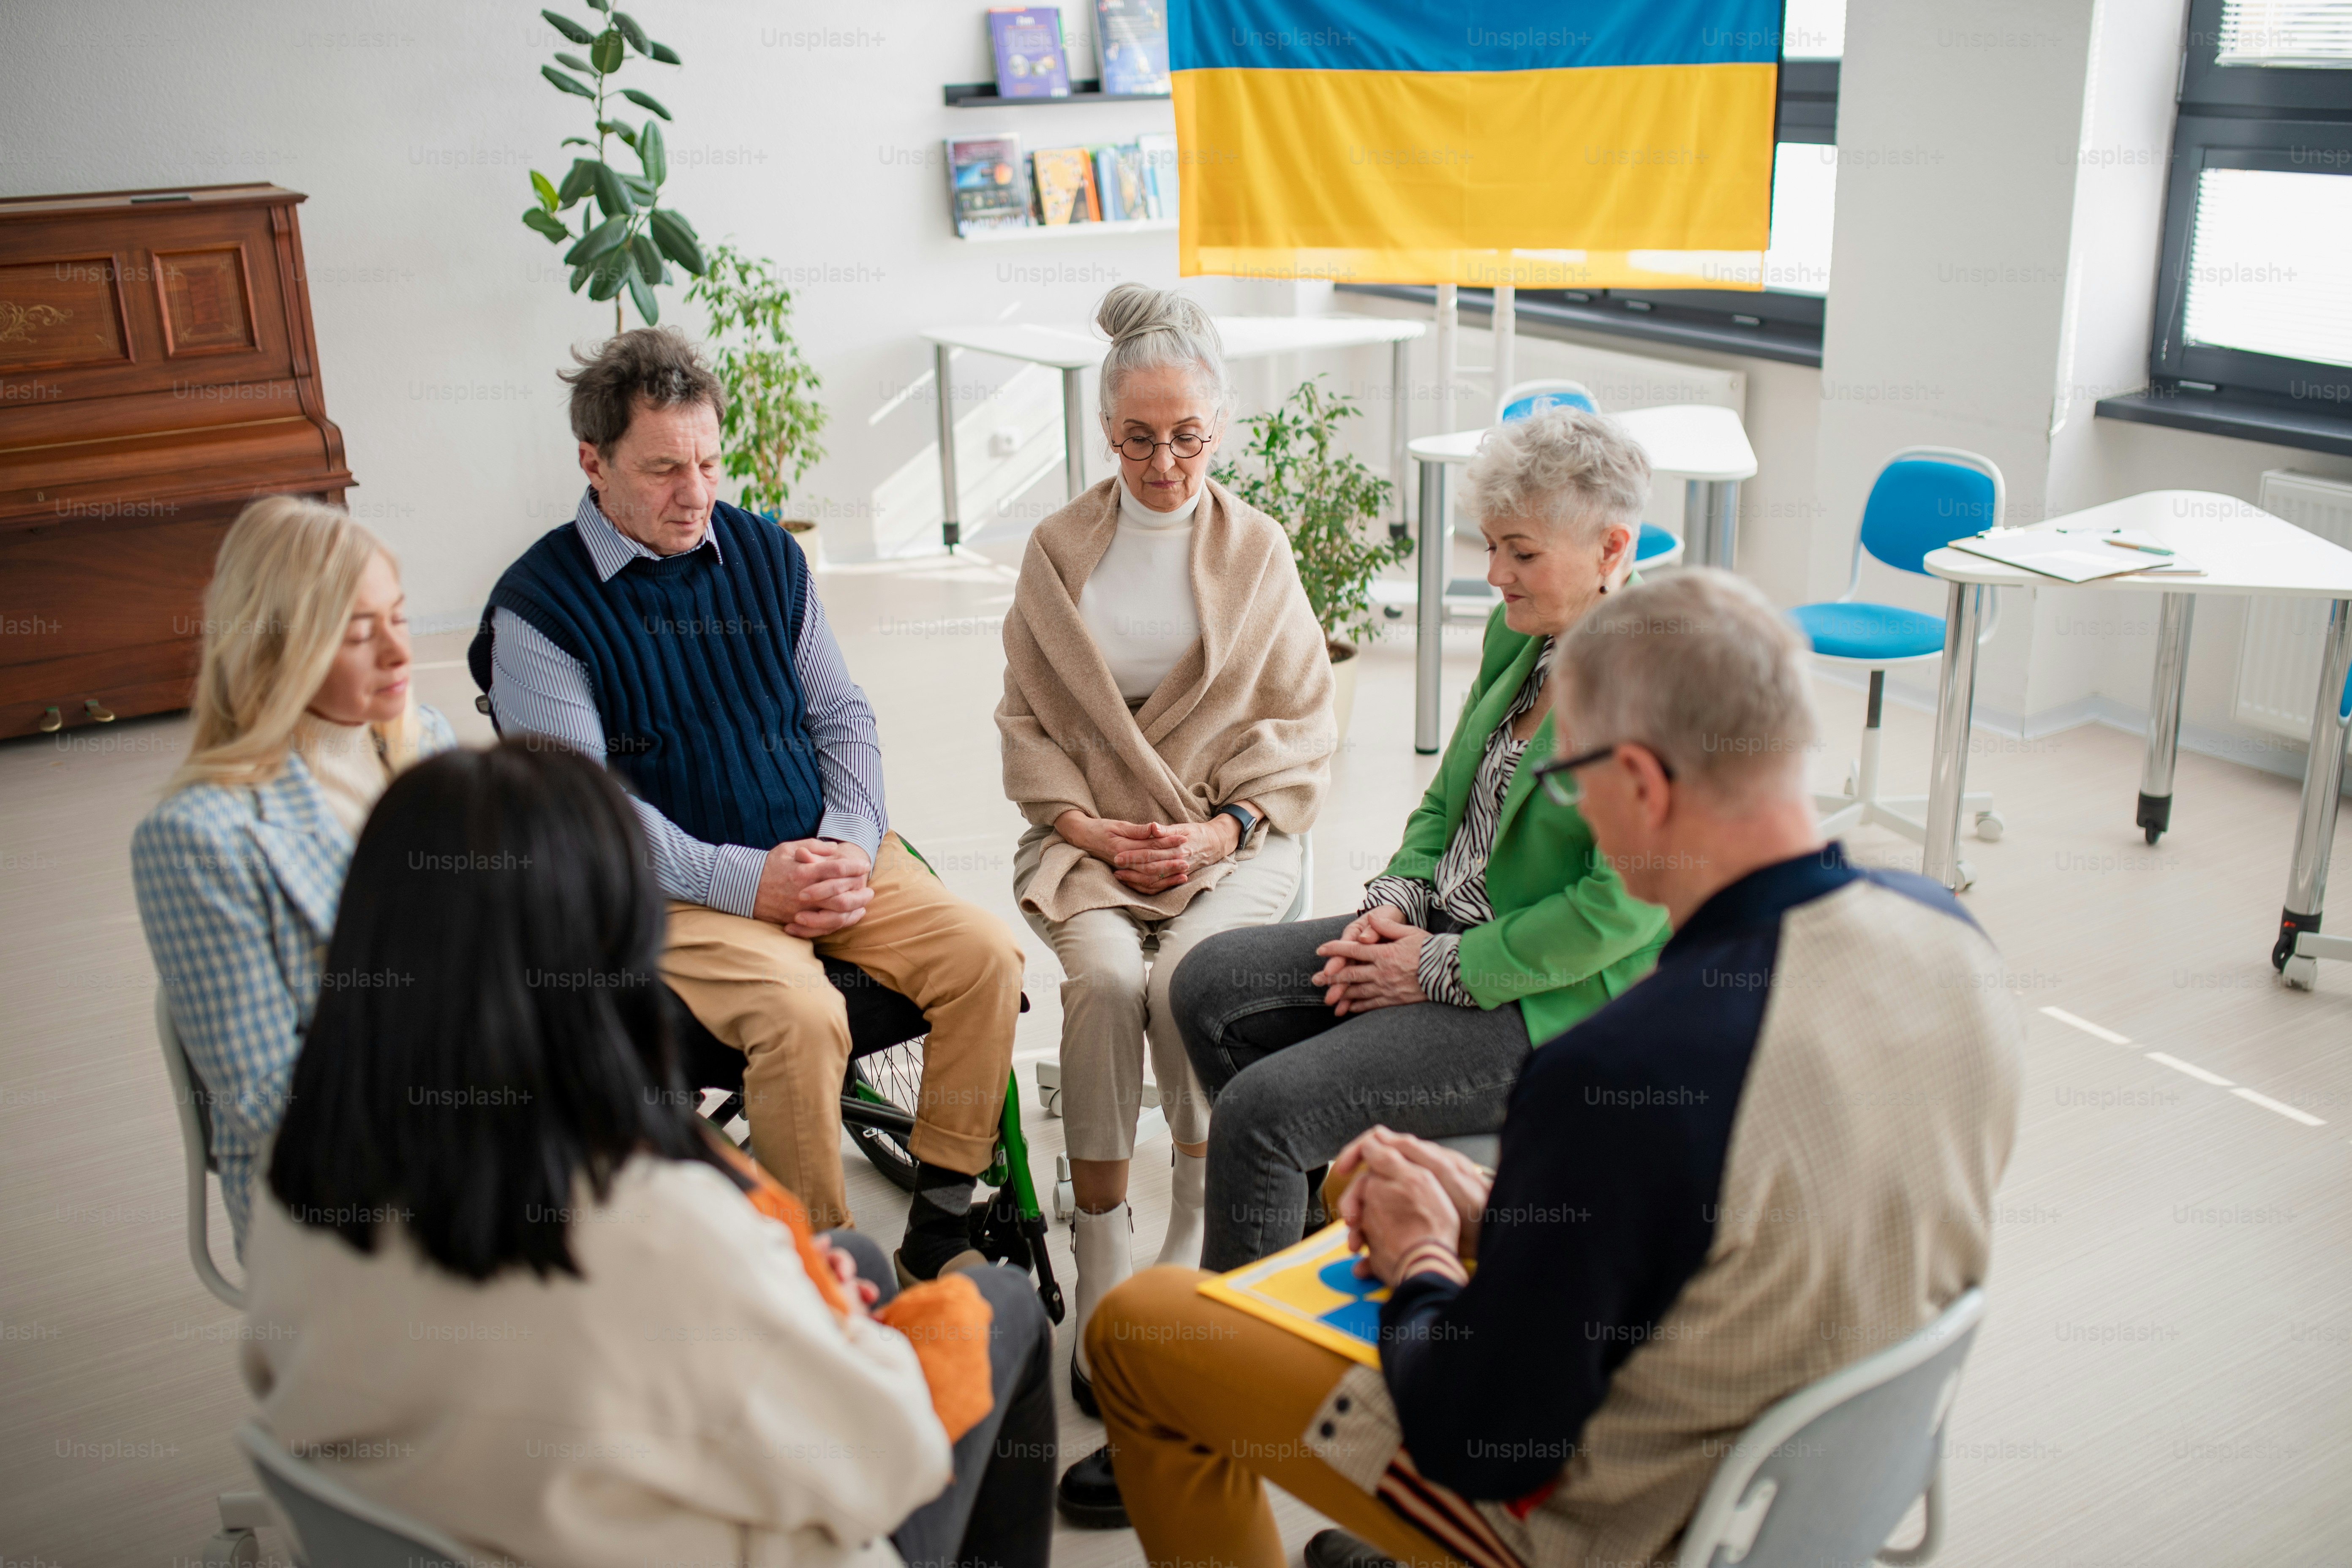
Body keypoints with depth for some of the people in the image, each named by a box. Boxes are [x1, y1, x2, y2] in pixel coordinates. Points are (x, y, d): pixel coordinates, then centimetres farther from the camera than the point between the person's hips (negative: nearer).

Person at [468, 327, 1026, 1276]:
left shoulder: (766, 555, 12)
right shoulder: (538, 609, -5)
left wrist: (851, 846, -5)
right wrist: (749, 881, -19)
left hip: (828, 852, 5)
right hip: (675, 887, -5)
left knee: (985, 954, -15)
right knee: (800, 1014, -32)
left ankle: (938, 1230, -4)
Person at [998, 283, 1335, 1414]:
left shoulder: (1258, 550, 8)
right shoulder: (1058, 550, 10)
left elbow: (1300, 726, 7)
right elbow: (1027, 716, 11)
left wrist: (1222, 829, -8)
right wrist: (1083, 824, -5)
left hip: (1234, 835, -1)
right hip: (1089, 835, 1)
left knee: (1187, 980, -29)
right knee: (1105, 981, -29)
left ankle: (1197, 1235, -7)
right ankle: (1100, 1268, -19)